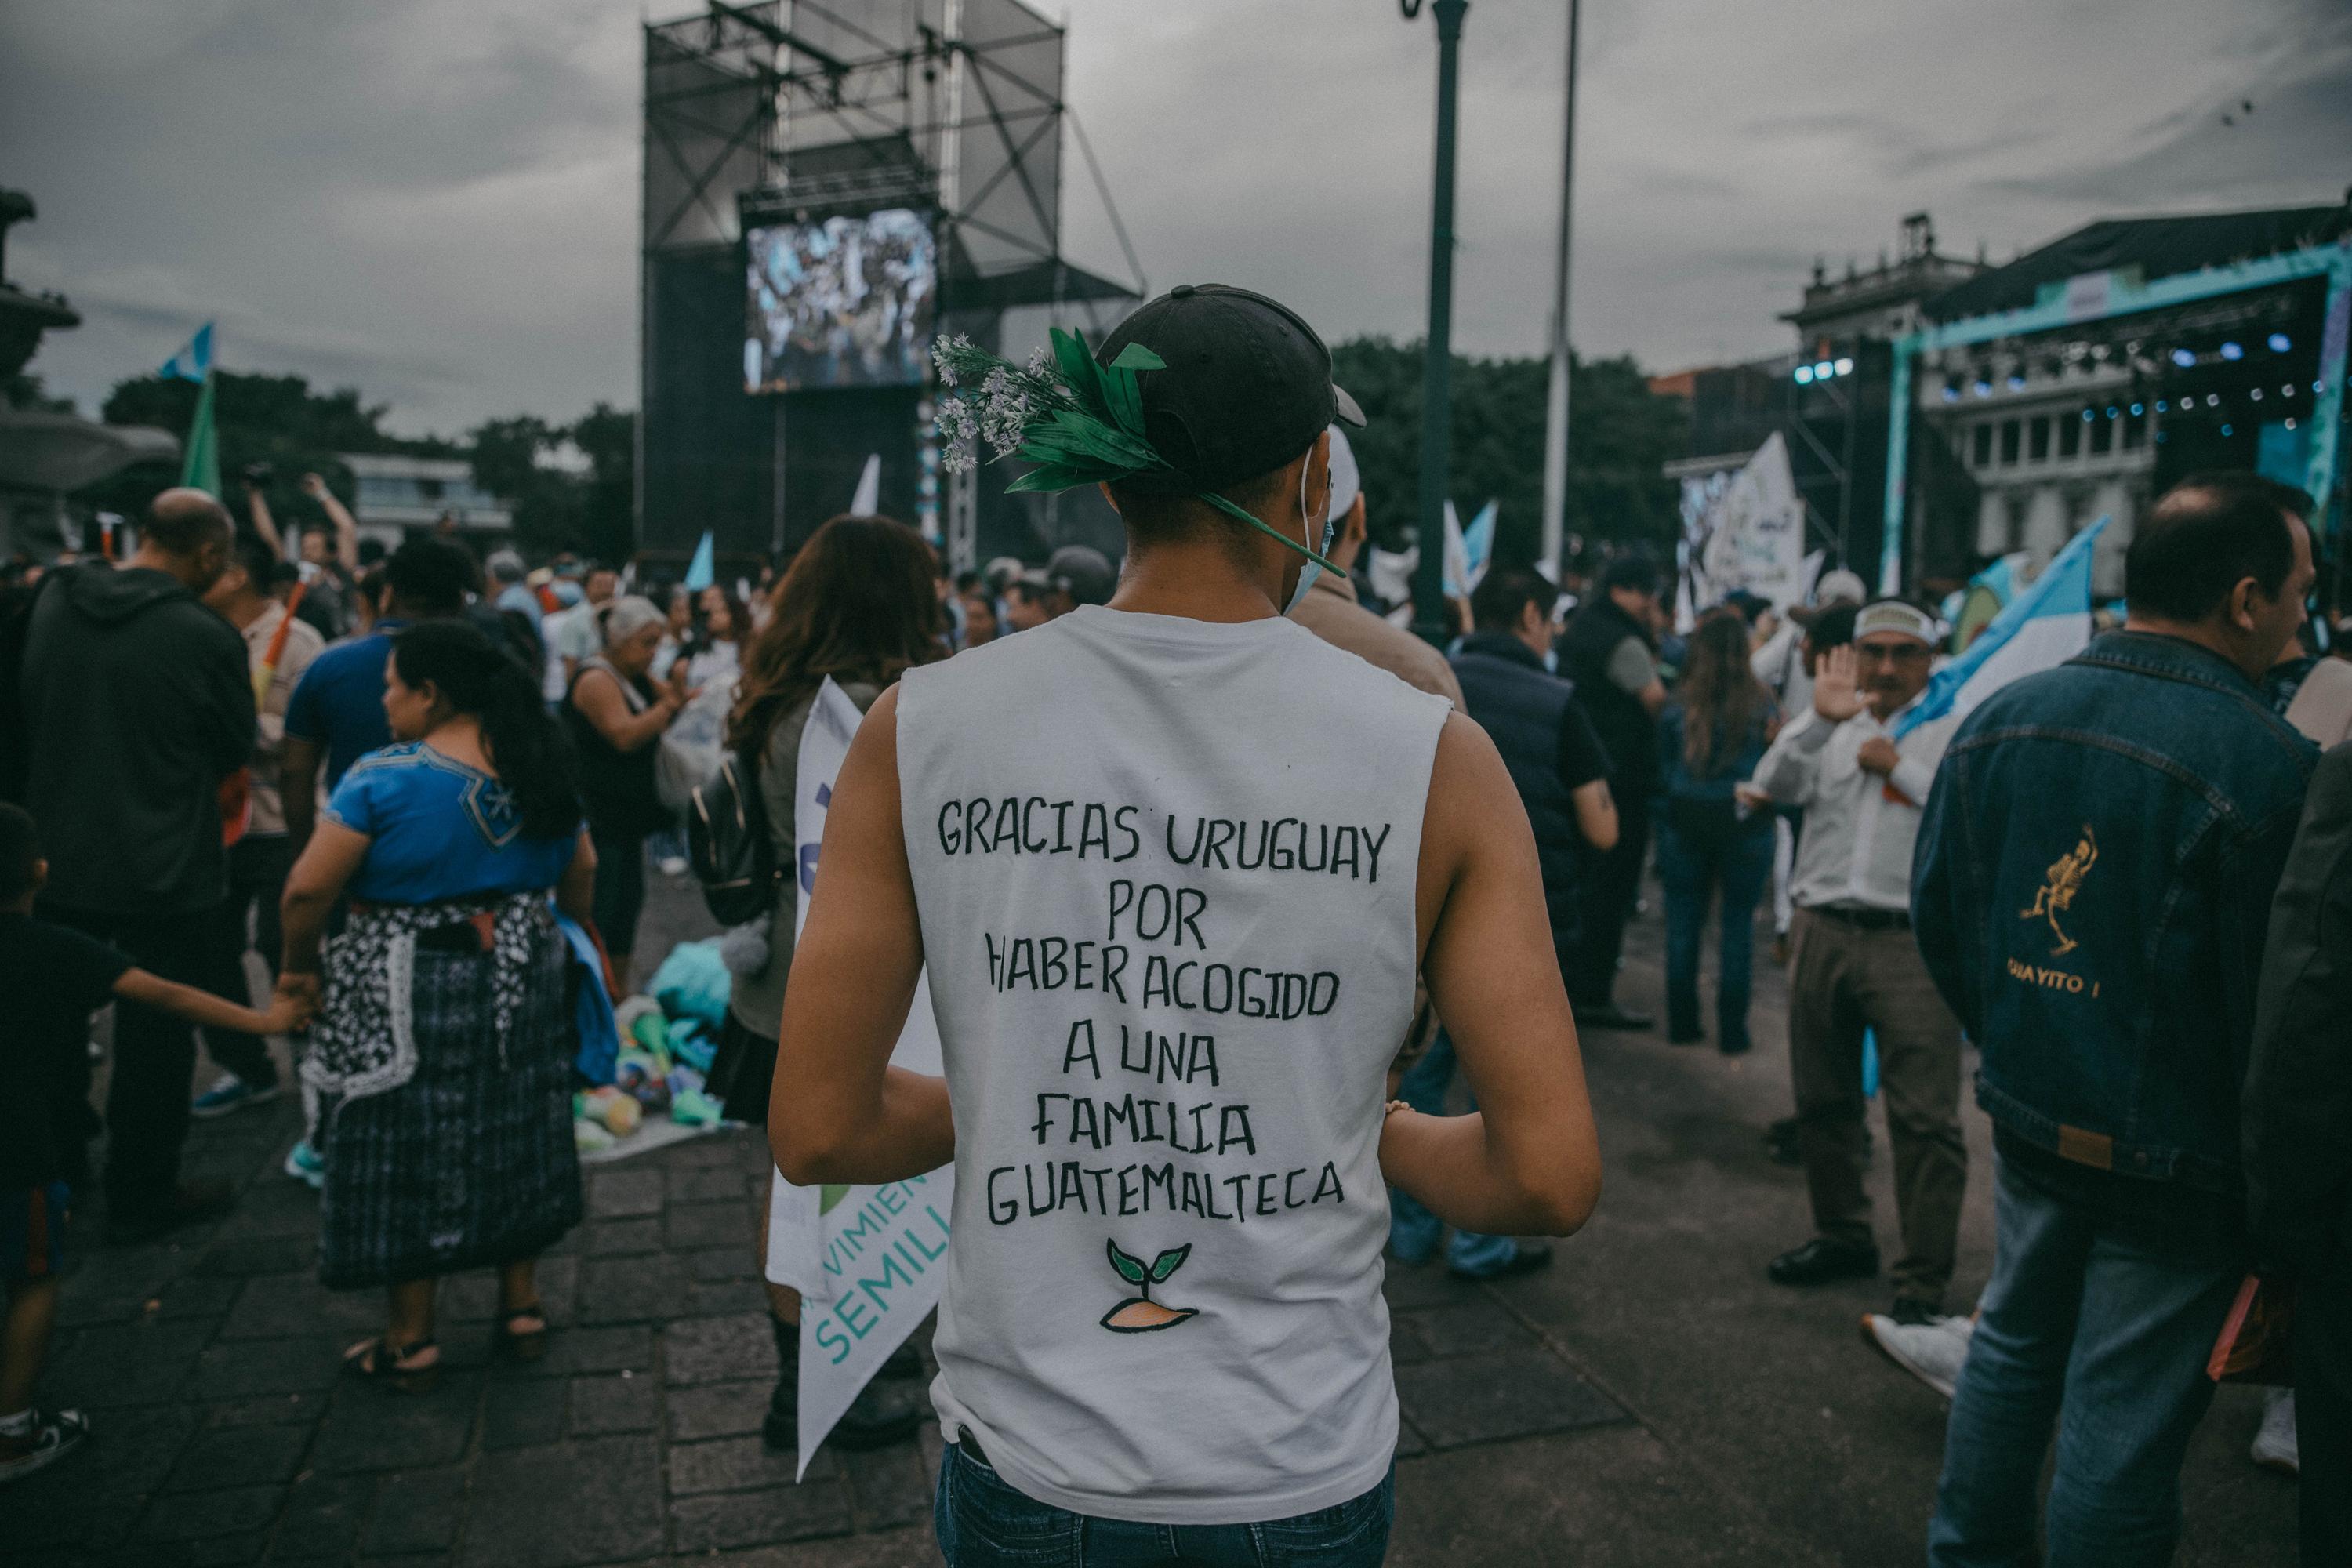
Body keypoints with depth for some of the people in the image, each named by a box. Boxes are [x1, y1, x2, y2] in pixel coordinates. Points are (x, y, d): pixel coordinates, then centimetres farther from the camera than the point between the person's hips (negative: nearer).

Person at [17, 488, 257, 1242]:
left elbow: (25, 707, 9)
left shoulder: (51, 602, -2)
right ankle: (141, 1196, 19)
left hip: (56, 859, 6)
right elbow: (237, 748, -5)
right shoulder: (206, 636, -18)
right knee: (155, 1037, 8)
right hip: (163, 869, -5)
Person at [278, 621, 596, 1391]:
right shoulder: (539, 772, 3)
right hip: (522, 985, 6)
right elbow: (581, 873, 13)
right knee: (511, 1140, 17)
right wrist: (558, 939, 27)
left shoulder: (385, 777, -16)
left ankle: (410, 1341, 16)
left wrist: (300, 965, -2)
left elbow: (309, 887, -17)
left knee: (405, 1154, 6)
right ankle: (521, 1306, 26)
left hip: (405, 998, -5)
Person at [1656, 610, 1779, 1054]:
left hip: (1685, 824, 1)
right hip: (1746, 828, -1)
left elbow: (1662, 774, 3)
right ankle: (1732, 1030, 11)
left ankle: (1682, 1024, 14)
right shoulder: (1761, 705, -6)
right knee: (1739, 924, 7)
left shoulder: (1679, 706, -2)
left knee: (1683, 923, 9)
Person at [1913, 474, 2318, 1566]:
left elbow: (1937, 911, 4)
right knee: (2124, 1413, 8)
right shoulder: (2268, 767, -21)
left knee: (2014, 1342, 24)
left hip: (2028, 1117, 6)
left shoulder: (2000, 717, -3)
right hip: (2174, 1154, -6)